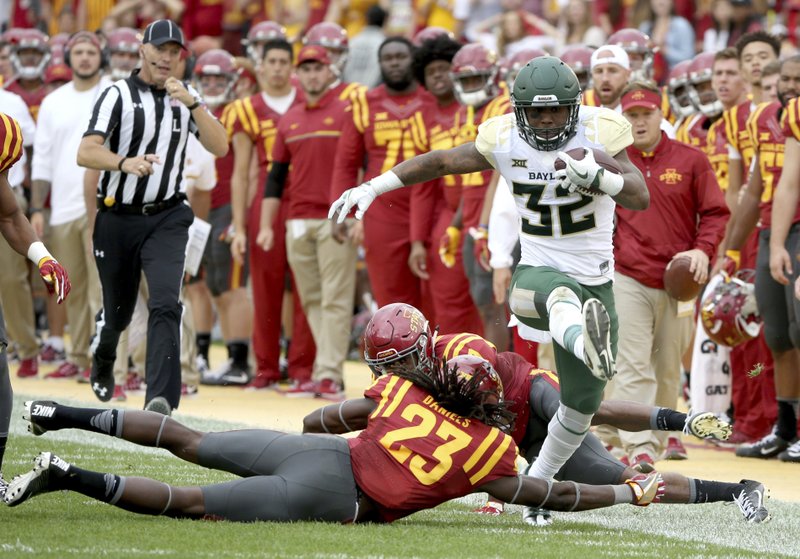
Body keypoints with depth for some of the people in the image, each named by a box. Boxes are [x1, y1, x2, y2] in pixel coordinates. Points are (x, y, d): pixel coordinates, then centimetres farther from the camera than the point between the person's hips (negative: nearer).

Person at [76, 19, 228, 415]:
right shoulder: (118, 95, -7)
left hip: (166, 219, 1)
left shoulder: (186, 98, 6)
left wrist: (192, 103, -19)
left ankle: (161, 399, -25)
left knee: (165, 304, -19)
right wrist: (124, 163, -38)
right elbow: (86, 153, -19)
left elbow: (219, 148, -6)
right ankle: (102, 362, 47)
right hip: (117, 219, -1)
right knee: (118, 311, 13)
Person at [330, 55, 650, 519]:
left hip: (596, 284, 2)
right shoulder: (505, 141, -2)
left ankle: (537, 483, 30)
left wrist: (599, 178, -39)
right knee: (561, 293, -42)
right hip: (535, 273, -2)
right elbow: (442, 162, 11)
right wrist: (372, 187, 7)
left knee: (582, 406, 7)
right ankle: (586, 344, -77)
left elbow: (640, 198, -19)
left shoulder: (598, 133, -9)